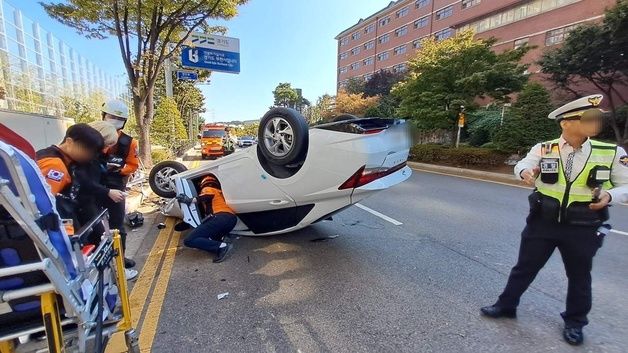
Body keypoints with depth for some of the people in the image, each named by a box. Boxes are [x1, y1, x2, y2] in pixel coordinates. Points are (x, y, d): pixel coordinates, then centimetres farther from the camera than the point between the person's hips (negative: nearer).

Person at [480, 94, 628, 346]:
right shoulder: (544, 149, -5)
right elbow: (522, 165, -16)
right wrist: (526, 172, -39)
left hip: (583, 228, 1)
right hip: (543, 222, -1)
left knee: (579, 276, 17)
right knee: (525, 267, 11)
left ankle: (574, 322, 41)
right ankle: (506, 305, 31)